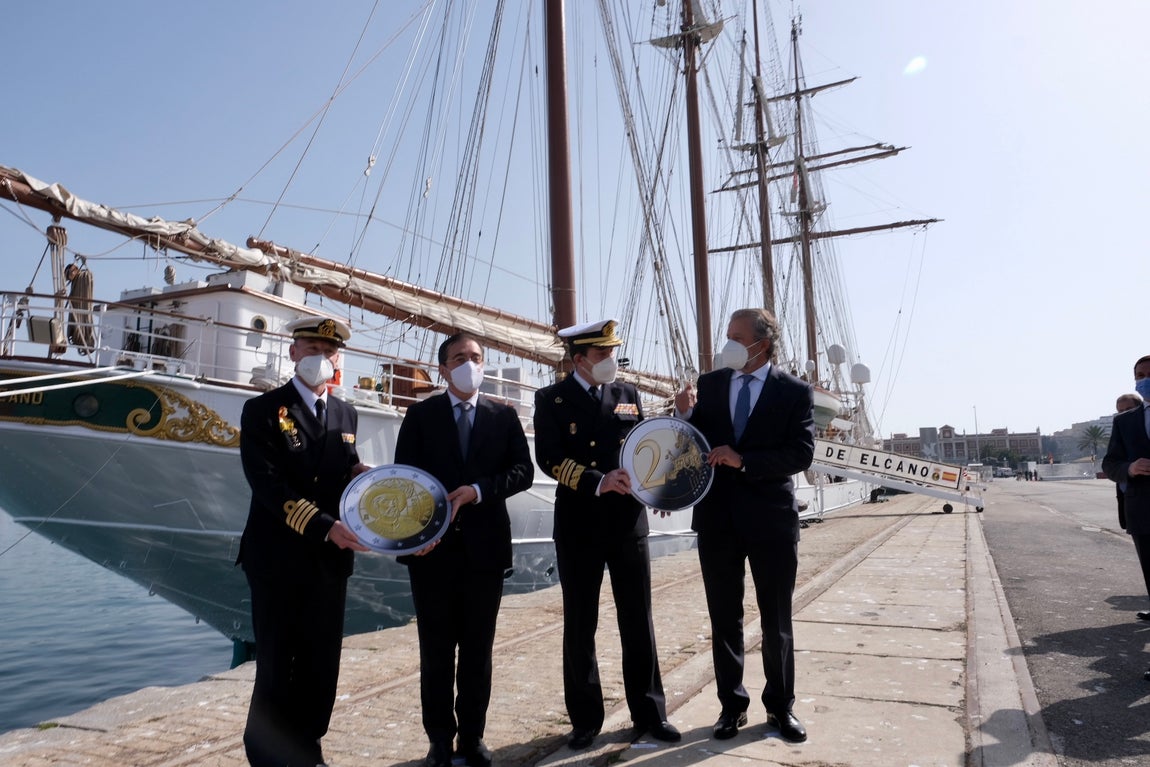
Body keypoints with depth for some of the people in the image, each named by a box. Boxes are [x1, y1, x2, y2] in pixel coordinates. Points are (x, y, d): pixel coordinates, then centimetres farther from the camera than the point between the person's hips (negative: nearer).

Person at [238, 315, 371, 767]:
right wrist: (325, 526, -26)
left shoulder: (345, 415, 11)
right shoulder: (263, 410, -7)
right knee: (276, 667, 7)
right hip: (278, 560, -5)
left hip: (331, 561, 5)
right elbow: (268, 486, -17)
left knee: (322, 665, 13)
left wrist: (359, 472, -6)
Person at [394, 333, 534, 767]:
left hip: (485, 546, 1)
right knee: (436, 649, 7)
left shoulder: (503, 416, 7)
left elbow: (523, 471, -1)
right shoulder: (421, 415, 4)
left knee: (478, 648, 10)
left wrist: (477, 491, -16)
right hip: (432, 546, -1)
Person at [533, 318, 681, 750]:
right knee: (580, 626, 8)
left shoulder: (627, 394, 10)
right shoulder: (552, 399, -2)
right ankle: (585, 719, 22)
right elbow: (549, 458, -13)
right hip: (578, 525, -3)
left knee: (638, 621, 9)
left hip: (628, 521, 3)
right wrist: (598, 482, -23)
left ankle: (649, 714, 23)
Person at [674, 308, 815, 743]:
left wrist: (744, 460, -23)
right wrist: (686, 415, -13)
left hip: (771, 516, -2)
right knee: (724, 619, 11)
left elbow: (801, 453, -13)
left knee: (777, 619, 12)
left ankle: (780, 706, 28)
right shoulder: (709, 384, 3)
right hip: (718, 516, 2)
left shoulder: (794, 391, -4)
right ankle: (732, 705, 25)